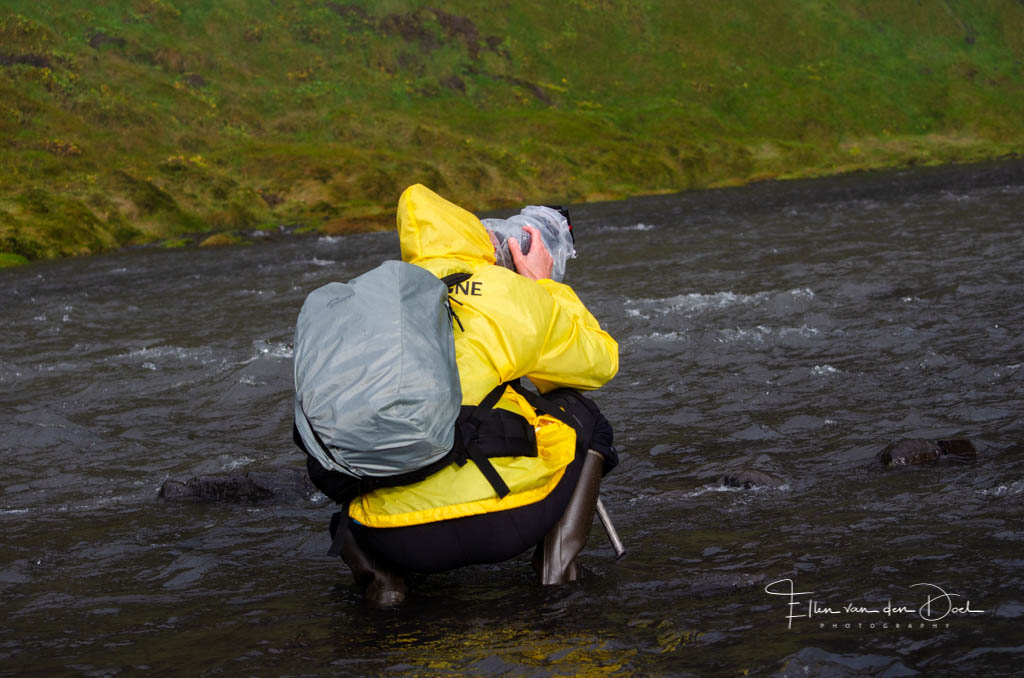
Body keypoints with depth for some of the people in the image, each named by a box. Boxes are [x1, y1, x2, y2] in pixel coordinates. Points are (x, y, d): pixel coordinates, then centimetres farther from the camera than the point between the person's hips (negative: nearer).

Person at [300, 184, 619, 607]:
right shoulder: (514, 293, 6)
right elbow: (600, 362, 21)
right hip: (503, 523, -2)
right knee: (581, 414, 26)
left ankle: (377, 570, 11)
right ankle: (557, 560, 10)